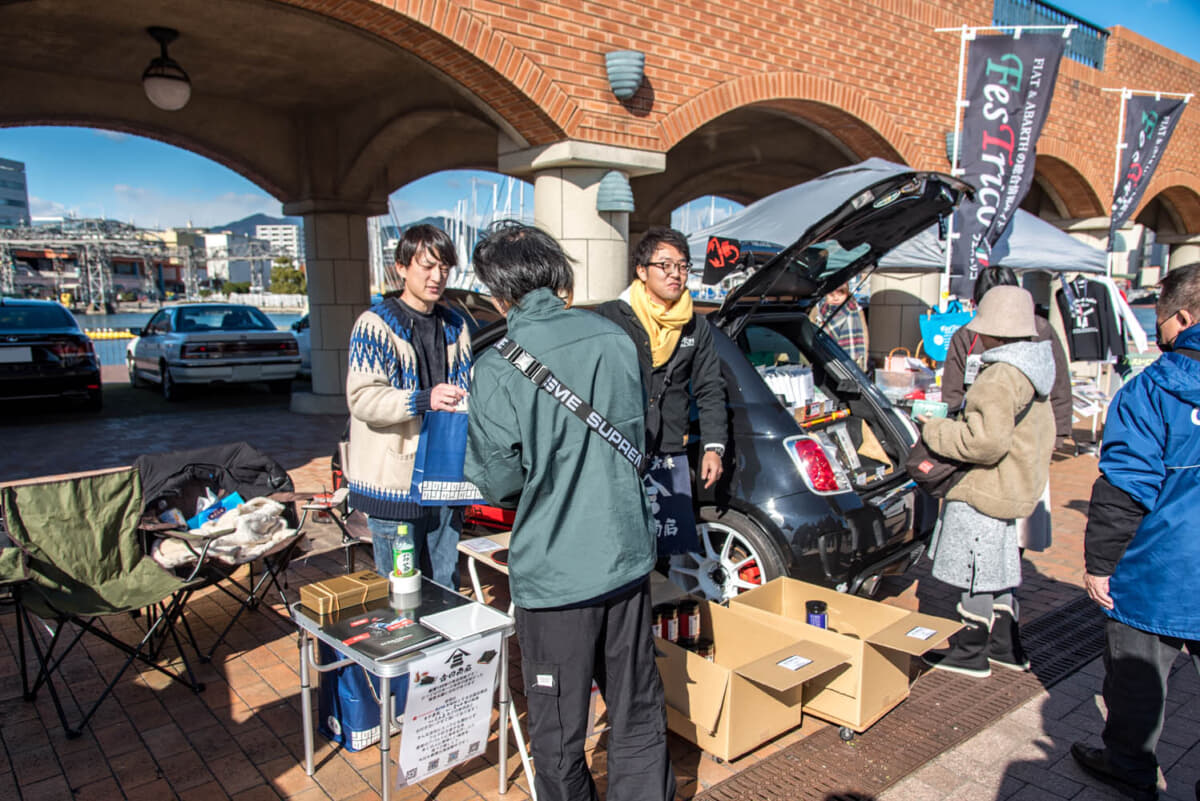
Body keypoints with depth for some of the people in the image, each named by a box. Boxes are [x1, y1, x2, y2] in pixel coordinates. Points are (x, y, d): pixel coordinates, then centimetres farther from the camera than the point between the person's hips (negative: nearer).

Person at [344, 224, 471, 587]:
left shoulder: (454, 326, 14)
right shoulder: (375, 325, -7)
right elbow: (362, 398, -18)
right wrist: (423, 400, -31)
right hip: (395, 480, -5)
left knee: (445, 588, 15)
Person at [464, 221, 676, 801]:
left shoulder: (497, 369, -15)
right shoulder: (614, 340, -1)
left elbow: (498, 481, -9)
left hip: (553, 570, -5)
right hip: (627, 556, 5)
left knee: (558, 729, 15)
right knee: (638, 712, 20)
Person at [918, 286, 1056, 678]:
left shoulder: (1000, 377, -23)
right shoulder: (1029, 373, 10)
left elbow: (986, 442, -29)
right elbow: (1044, 433, 20)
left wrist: (935, 431, -17)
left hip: (984, 491, -10)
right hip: (1012, 488, 10)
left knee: (977, 573, 2)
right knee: (997, 569, 20)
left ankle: (970, 653, 15)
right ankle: (1004, 646, 32)